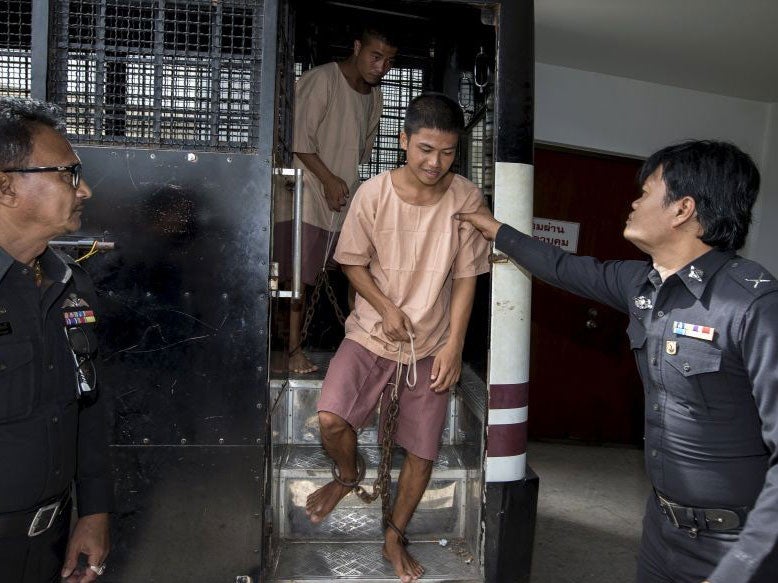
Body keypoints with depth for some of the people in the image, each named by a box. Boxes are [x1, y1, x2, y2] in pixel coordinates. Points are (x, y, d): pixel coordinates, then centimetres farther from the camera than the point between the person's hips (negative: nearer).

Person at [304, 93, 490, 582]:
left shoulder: (467, 199, -11)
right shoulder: (373, 194, -13)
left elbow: (465, 276, -5)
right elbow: (353, 263, -1)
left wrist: (454, 347, -9)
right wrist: (385, 307, -16)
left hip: (432, 345, 1)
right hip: (372, 334, -1)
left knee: (423, 451, 7)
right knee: (331, 419, -20)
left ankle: (395, 537, 33)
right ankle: (349, 475, 17)